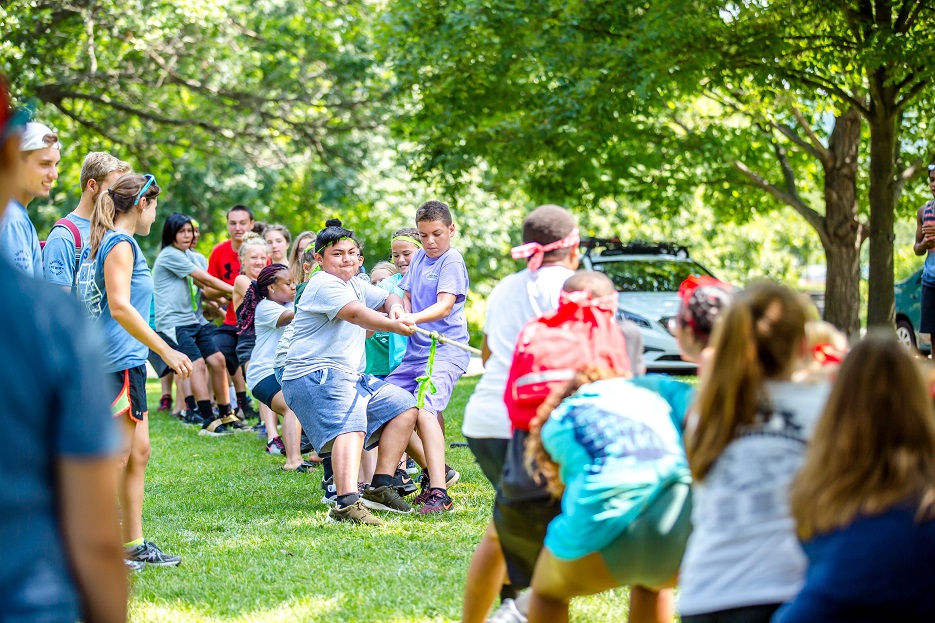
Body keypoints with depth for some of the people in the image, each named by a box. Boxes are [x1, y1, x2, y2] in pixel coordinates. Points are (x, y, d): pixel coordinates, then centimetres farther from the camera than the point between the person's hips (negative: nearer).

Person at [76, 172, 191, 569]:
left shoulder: (99, 244, 16)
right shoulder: (120, 245, -13)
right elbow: (120, 306, -23)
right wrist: (166, 351, -23)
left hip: (126, 362, 10)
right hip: (119, 362, -10)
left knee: (138, 452, 13)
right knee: (115, 460, -6)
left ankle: (134, 544, 18)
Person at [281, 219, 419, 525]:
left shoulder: (355, 285, 20)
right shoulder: (324, 285, -12)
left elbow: (390, 298, 27)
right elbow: (356, 313, -28)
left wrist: (396, 307, 3)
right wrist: (395, 326, -35)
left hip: (351, 377, 11)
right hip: (316, 376, -11)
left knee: (405, 407, 15)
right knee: (349, 427, -33)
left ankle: (380, 487, 11)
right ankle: (347, 504, -52)